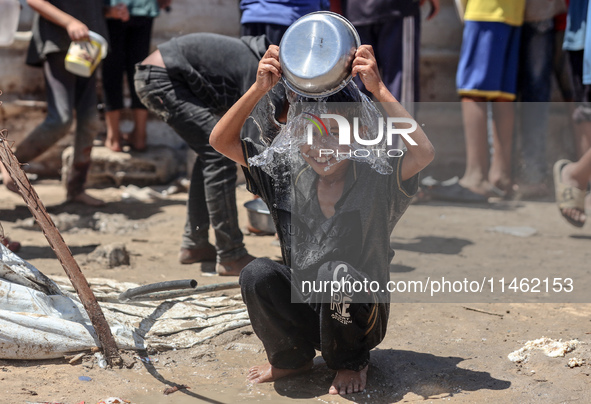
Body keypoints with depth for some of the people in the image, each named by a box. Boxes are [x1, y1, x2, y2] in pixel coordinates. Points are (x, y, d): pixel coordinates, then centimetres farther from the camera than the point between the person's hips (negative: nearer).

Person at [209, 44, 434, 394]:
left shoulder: (375, 181, -12)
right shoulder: (288, 178, -1)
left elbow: (424, 153, -32)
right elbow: (221, 140, -3)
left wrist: (379, 90, -31)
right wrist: (259, 88, -15)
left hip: (357, 315, -3)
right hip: (301, 310, 3)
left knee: (335, 273, -34)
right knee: (257, 274, -24)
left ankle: (352, 363, -3)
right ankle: (292, 358, 4)